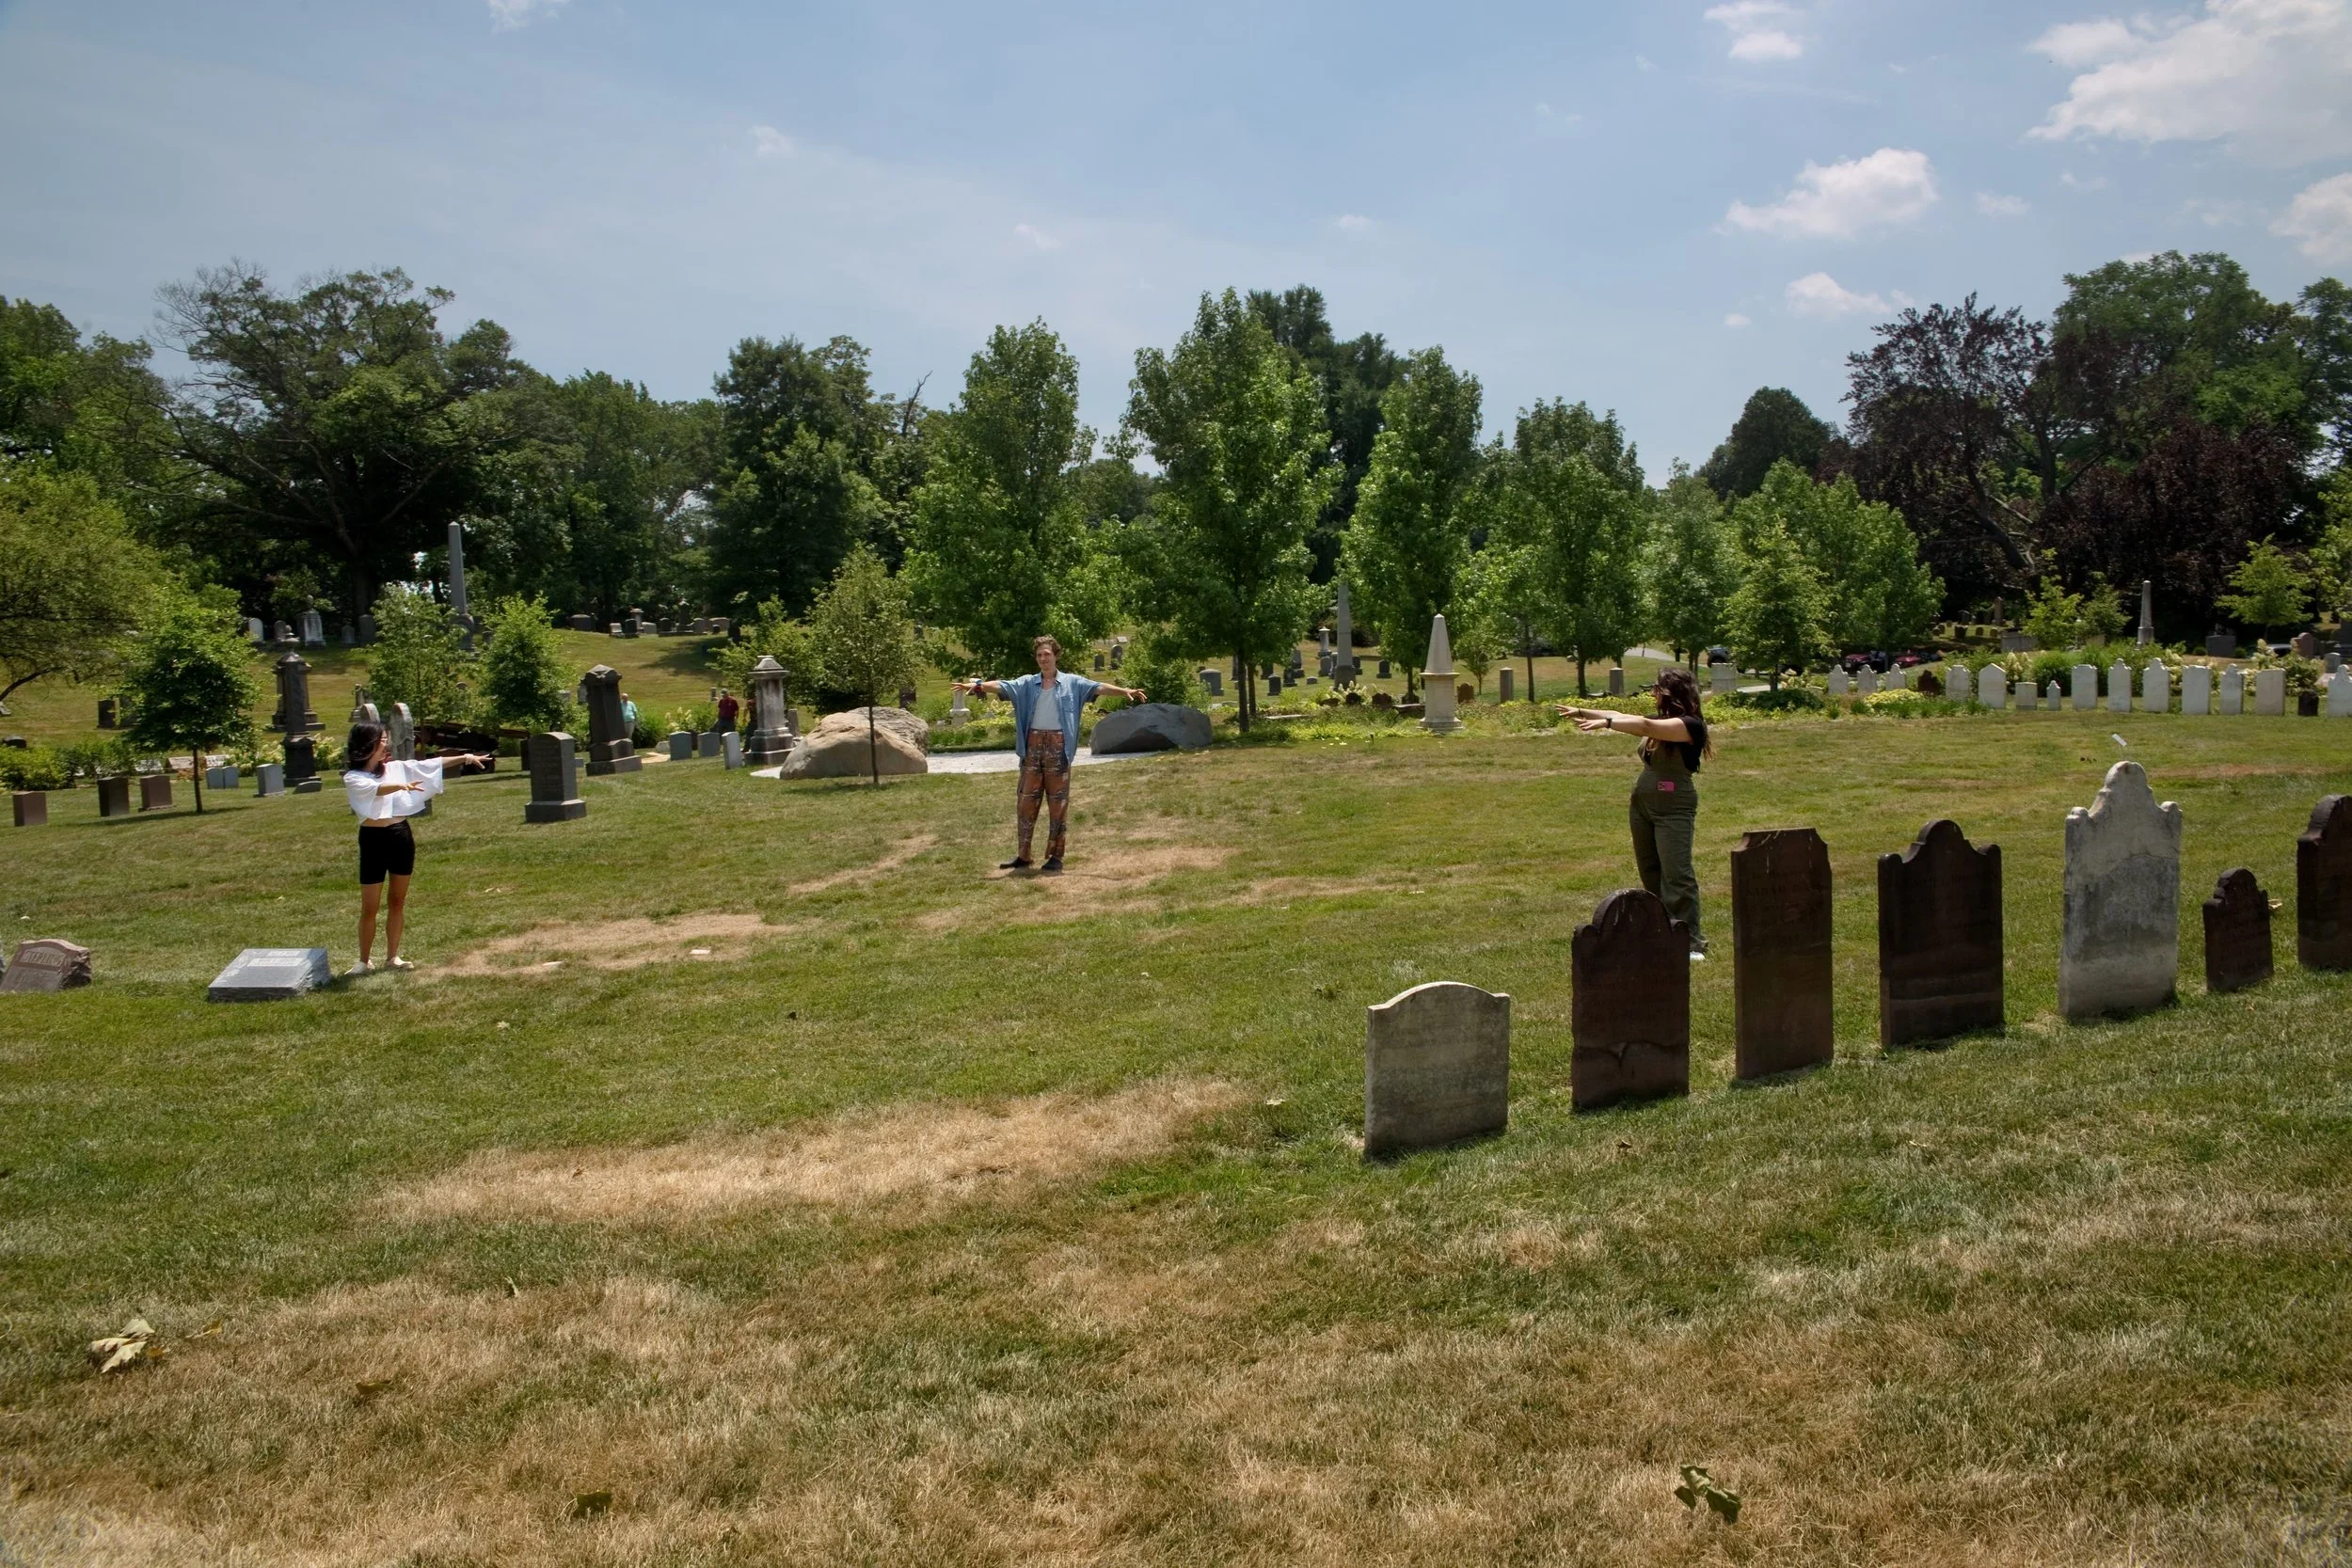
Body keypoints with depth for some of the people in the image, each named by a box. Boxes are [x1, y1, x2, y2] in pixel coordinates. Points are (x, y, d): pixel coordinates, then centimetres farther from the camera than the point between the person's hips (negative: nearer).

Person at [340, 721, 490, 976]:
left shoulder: (396, 768, 8)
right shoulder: (353, 779, -8)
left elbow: (430, 764, 7)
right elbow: (374, 789, -28)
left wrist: (464, 757, -1)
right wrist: (400, 785, -46)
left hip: (401, 836, 5)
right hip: (374, 840, -5)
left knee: (398, 901, 11)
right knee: (369, 907, 1)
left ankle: (392, 956, 21)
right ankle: (364, 961, 13)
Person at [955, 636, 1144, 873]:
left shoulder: (1071, 682, 5)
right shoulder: (1027, 683, 9)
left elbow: (1098, 687, -4)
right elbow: (1002, 686, -4)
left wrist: (1124, 691, -18)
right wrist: (977, 686, -21)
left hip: (1058, 745, -2)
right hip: (1033, 744, 2)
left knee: (1058, 801, 1)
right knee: (1027, 799, 4)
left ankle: (1056, 855, 7)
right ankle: (1022, 855, 11)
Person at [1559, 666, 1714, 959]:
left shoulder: (1689, 725, -12)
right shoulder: (1659, 723, 15)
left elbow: (1645, 726, -25)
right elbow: (1622, 717, 22)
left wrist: (1604, 723, -33)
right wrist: (1582, 712, 22)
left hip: (1673, 809, -9)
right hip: (1642, 804, 9)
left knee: (1677, 874, -12)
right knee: (1650, 873, 9)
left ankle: (1691, 943, -10)